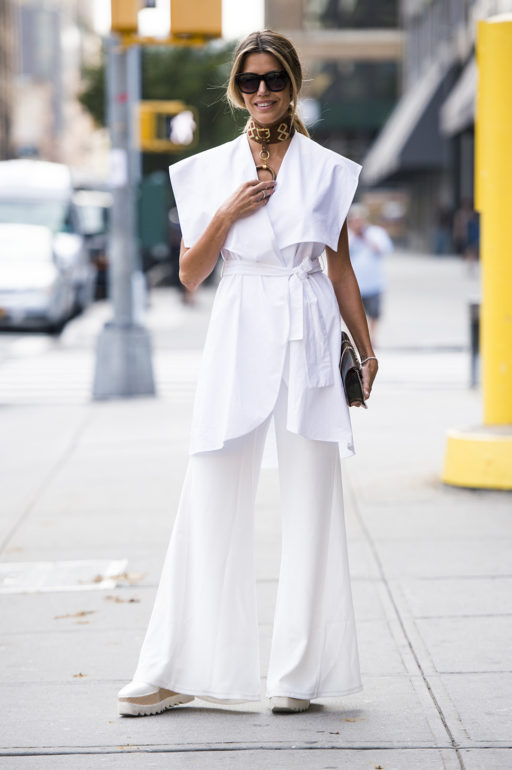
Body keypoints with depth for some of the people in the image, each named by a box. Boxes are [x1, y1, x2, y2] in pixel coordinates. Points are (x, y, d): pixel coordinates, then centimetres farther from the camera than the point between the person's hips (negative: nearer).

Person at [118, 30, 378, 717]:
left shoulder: (327, 170, 8)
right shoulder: (211, 171, 10)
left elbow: (341, 268, 12)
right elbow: (190, 275, 8)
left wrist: (366, 349, 8)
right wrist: (227, 215, -7)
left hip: (309, 335, 0)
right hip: (238, 337, 0)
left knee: (311, 502, 1)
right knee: (212, 501, -1)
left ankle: (300, 673, 9)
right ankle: (181, 671, 6)